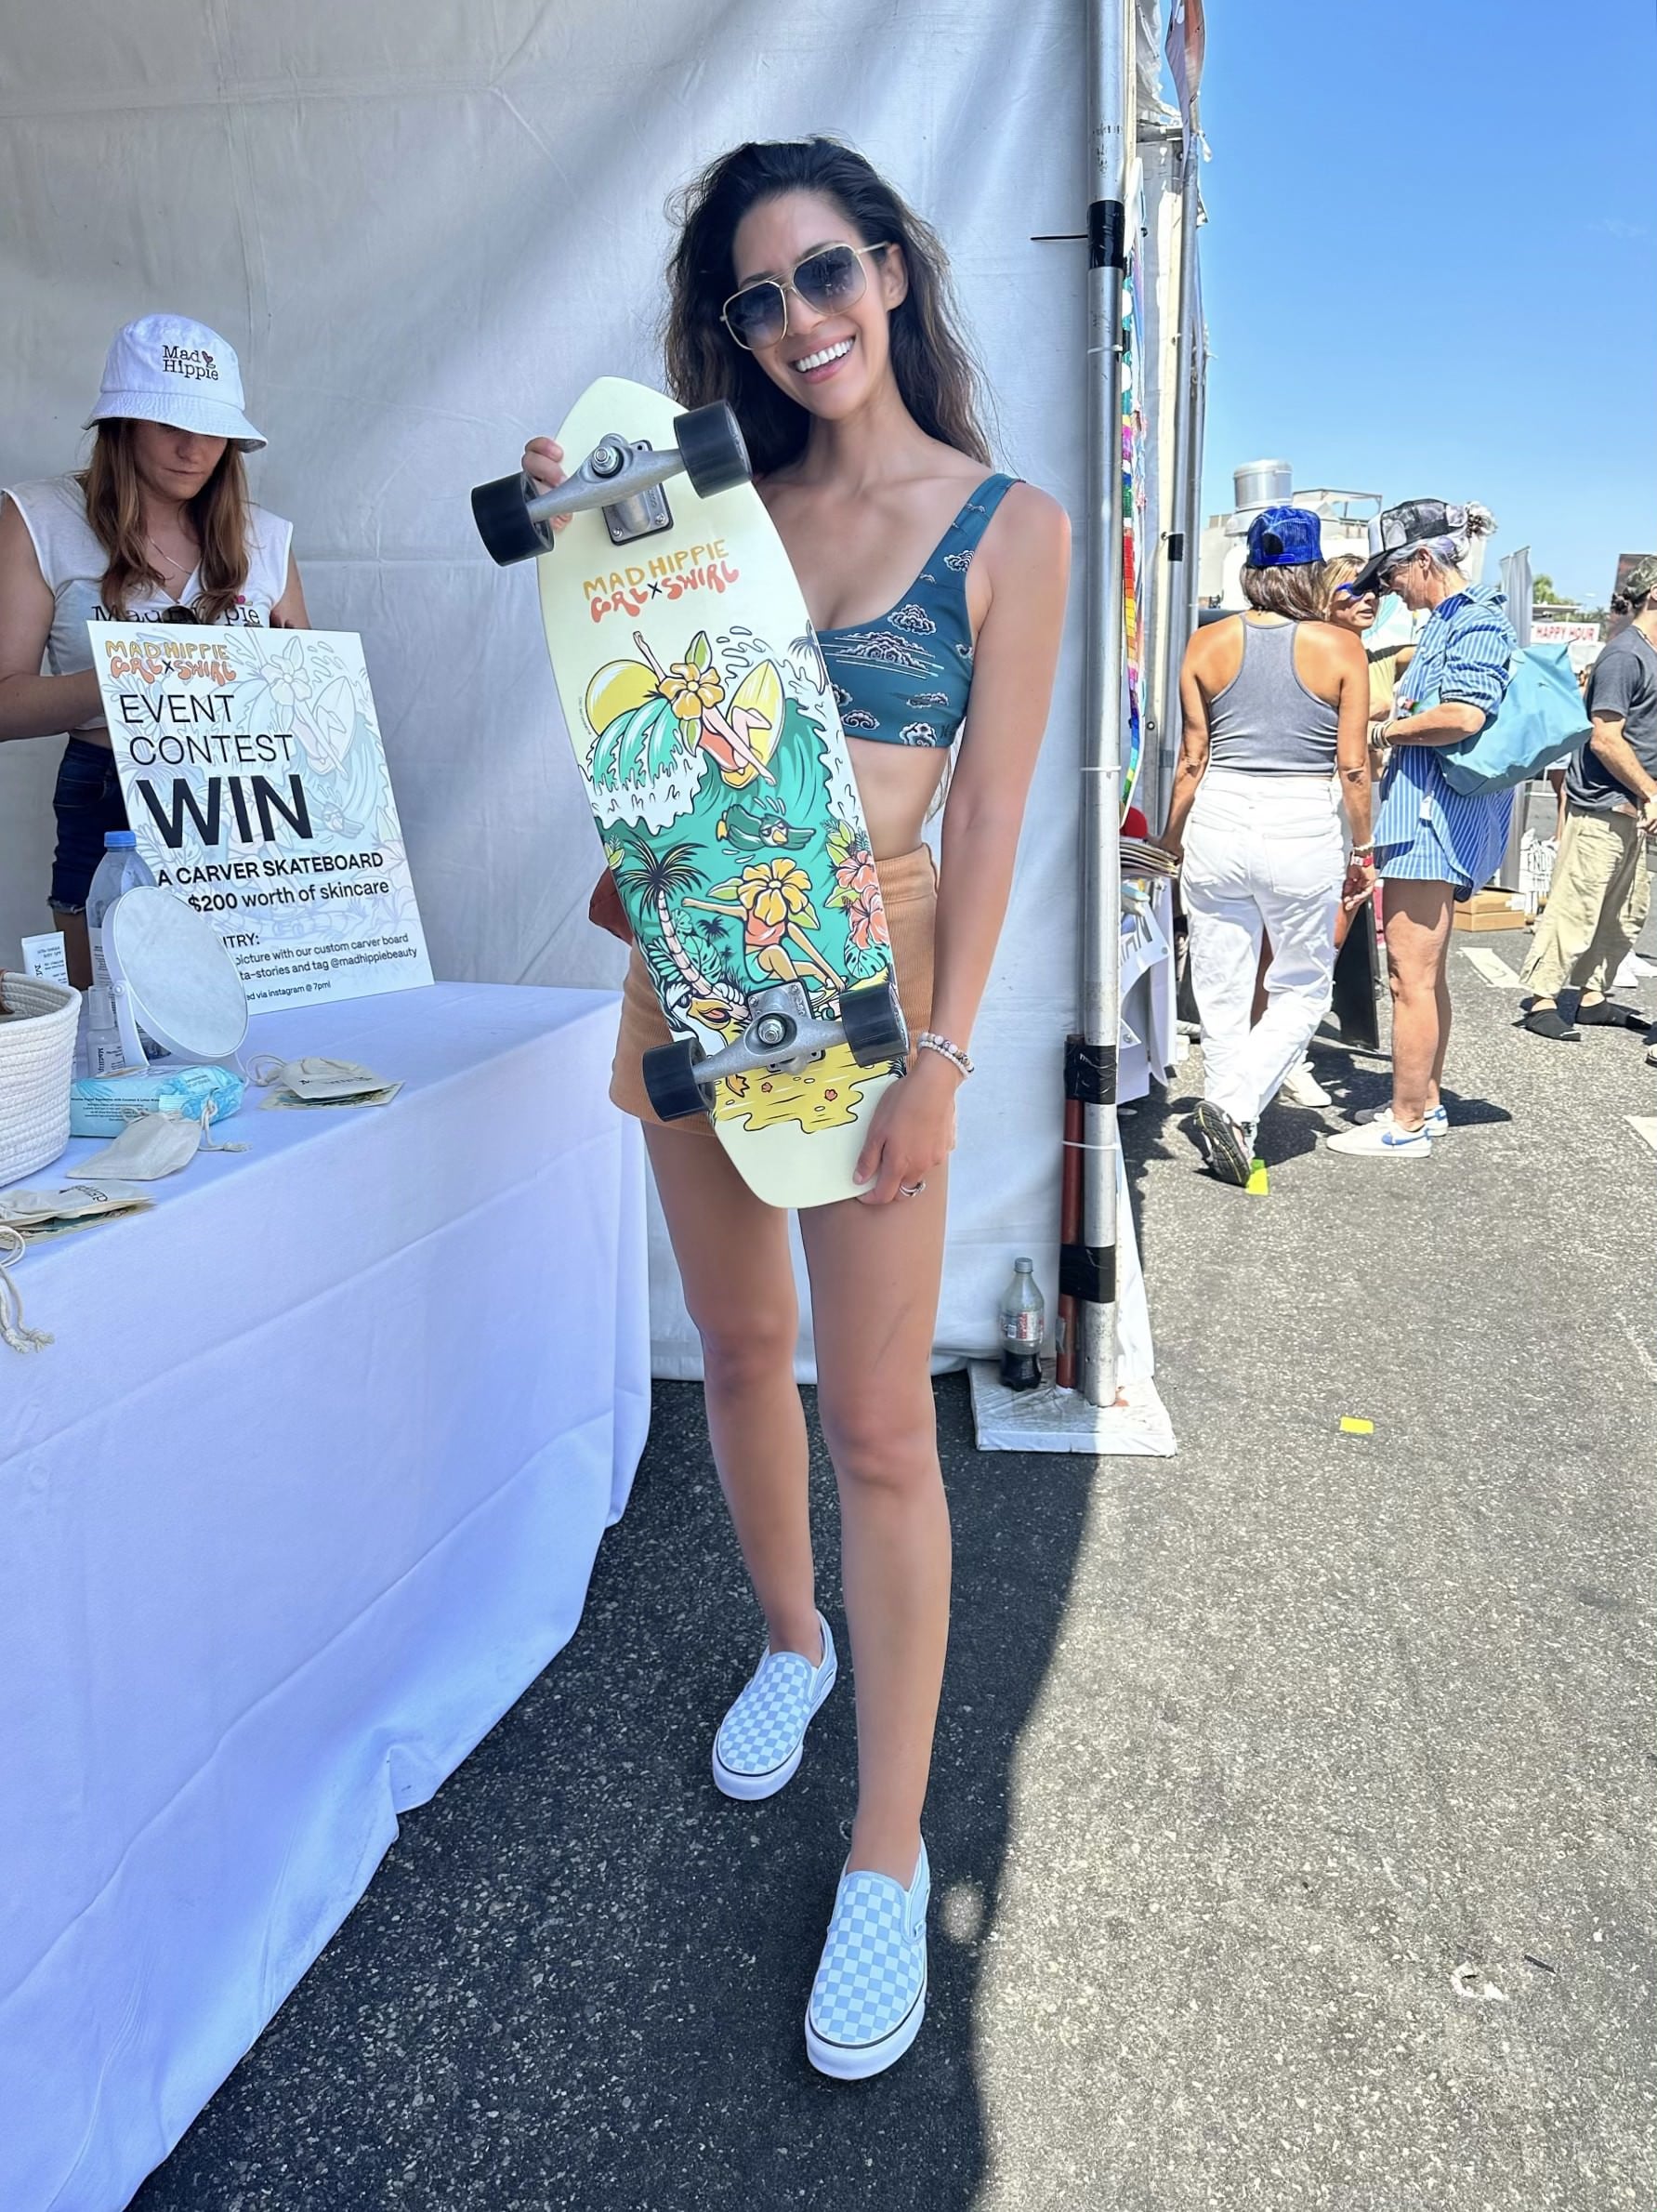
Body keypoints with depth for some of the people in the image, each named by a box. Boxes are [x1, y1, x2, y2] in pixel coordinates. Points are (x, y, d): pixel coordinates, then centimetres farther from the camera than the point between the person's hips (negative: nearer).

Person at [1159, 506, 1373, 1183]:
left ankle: (1223, 1119, 21)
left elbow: (1192, 760, 4)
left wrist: (1170, 841, 16)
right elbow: (1352, 767, -3)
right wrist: (1362, 853, 9)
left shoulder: (1208, 644, 2)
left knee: (1221, 993, 13)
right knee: (1302, 991, 14)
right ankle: (1235, 1107, -2)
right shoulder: (1340, 647, -3)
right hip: (1304, 832, -2)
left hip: (1219, 824, 2)